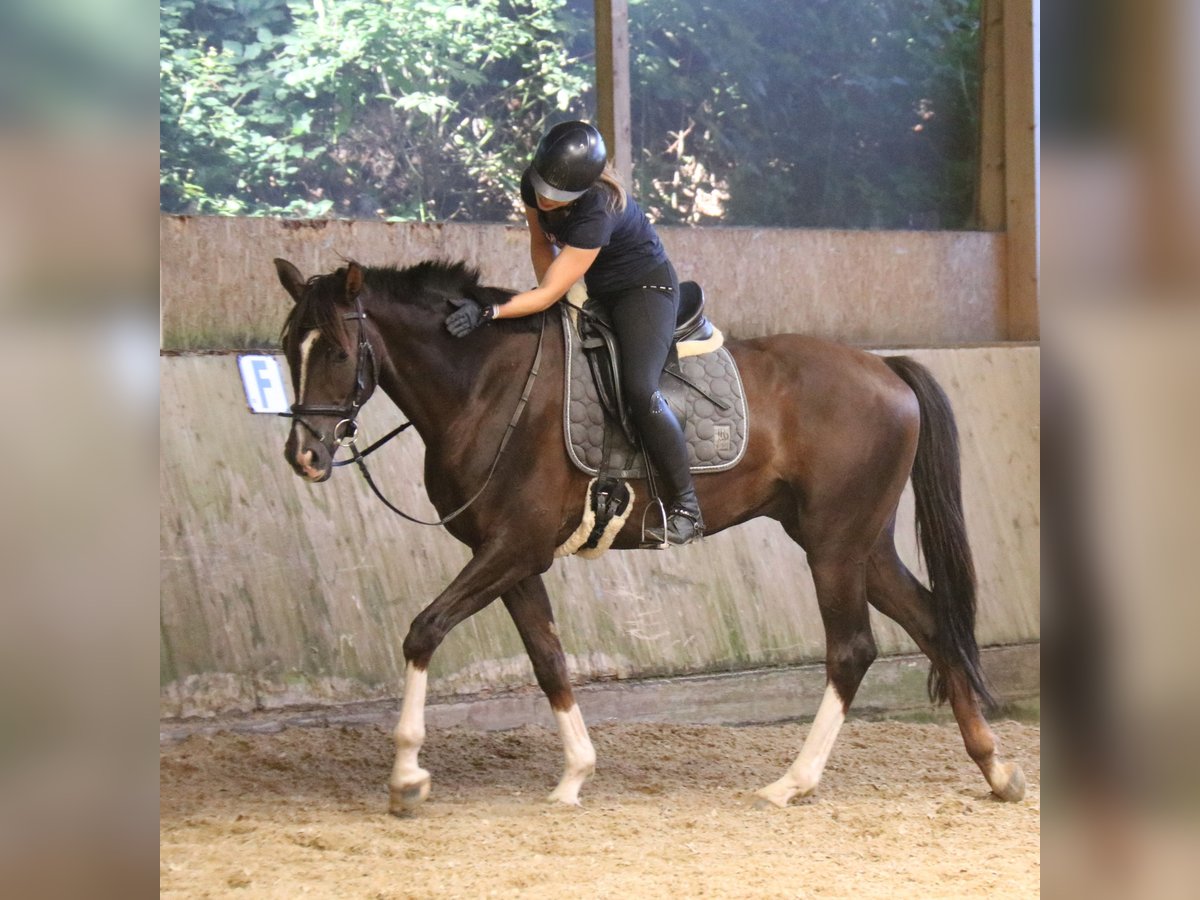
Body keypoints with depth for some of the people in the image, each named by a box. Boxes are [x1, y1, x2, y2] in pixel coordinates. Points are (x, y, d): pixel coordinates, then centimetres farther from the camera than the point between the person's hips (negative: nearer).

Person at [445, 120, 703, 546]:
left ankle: (686, 507, -21)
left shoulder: (596, 213, -36)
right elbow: (541, 243, 5)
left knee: (638, 388, -27)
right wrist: (555, 296, -7)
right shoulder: (534, 186, -15)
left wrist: (487, 313, -43)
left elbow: (549, 293, -35)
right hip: (591, 292, 9)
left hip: (646, 290, -9)